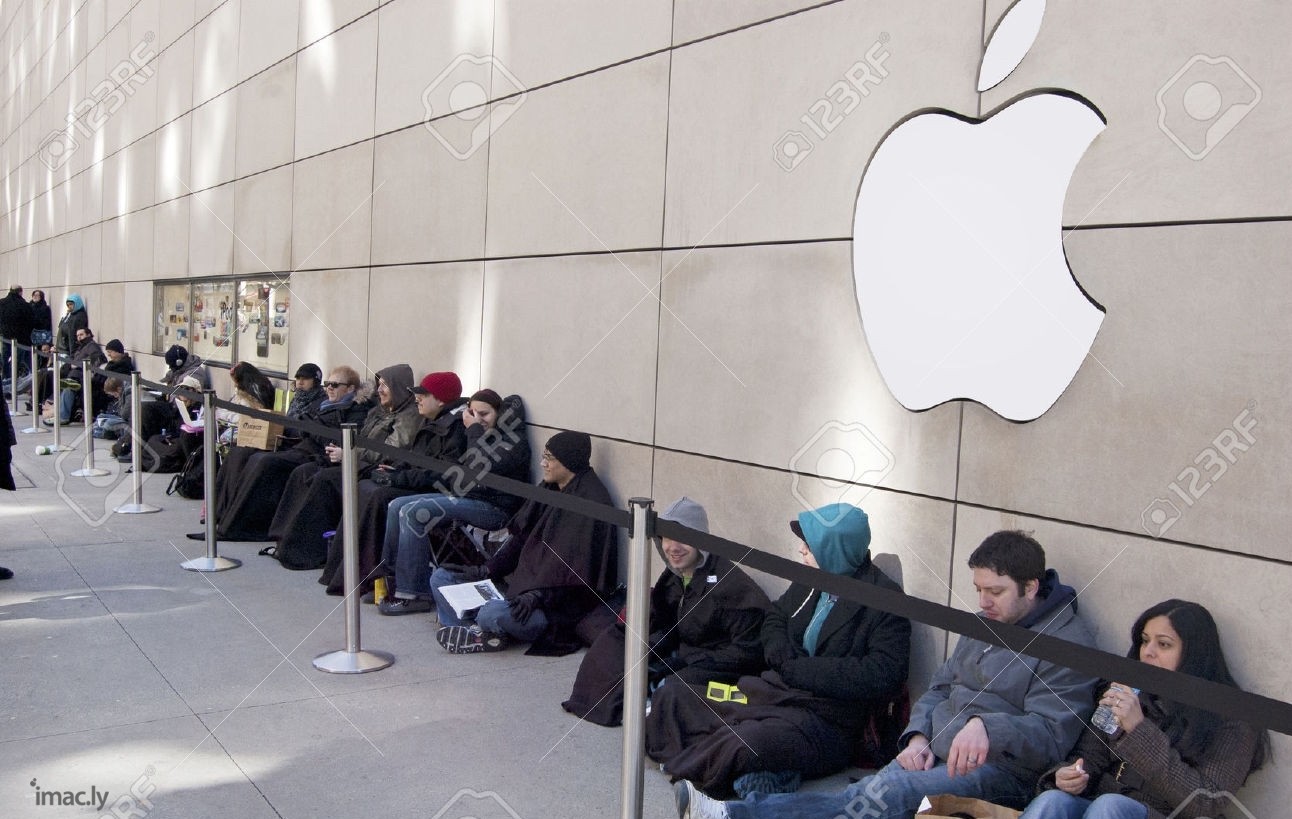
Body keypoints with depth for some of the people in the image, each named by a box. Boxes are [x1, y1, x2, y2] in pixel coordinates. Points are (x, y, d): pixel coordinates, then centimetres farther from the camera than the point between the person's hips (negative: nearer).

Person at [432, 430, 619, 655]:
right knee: (441, 578, 6)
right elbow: (522, 538, 15)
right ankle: (480, 631, -13)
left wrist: (538, 594, -29)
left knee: (493, 613, -37)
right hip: (522, 581, 10)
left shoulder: (591, 500, -16)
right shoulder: (549, 489, 12)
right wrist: (487, 570, 7)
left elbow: (576, 566, -22)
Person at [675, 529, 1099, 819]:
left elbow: (1051, 733, -16)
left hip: (1000, 768, -7)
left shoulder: (1069, 642, -7)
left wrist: (988, 727, -35)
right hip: (938, 751, 7)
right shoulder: (986, 623, 19)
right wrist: (918, 736, 1)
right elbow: (940, 688, 20)